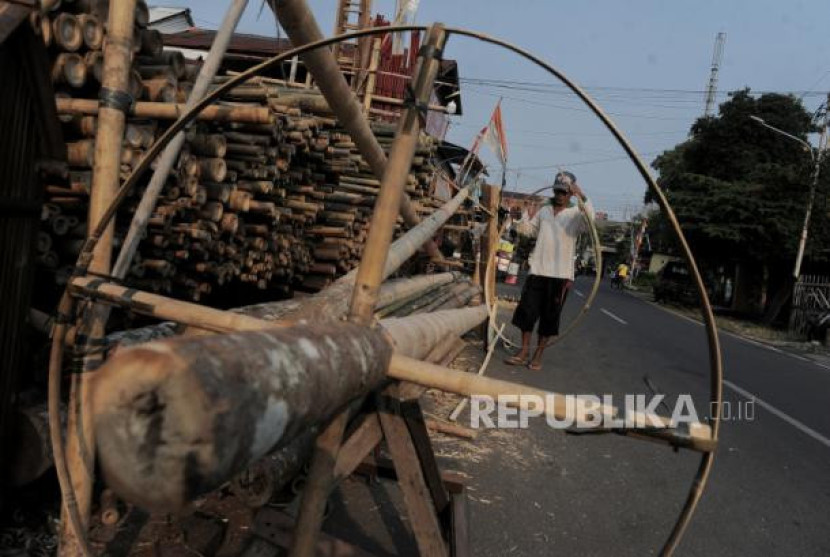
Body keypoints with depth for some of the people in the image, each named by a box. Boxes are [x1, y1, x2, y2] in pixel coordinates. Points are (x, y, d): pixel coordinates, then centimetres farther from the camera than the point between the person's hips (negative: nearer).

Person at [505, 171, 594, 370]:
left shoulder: (575, 214, -1)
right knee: (527, 310, 2)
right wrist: (525, 213, 0)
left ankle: (538, 355, 14)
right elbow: (527, 230, 17)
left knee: (550, 316, 3)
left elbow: (590, 219, -21)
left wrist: (582, 196, -34)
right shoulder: (543, 211, 12)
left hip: (561, 274, -3)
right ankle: (524, 351, 15)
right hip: (538, 270, 3)